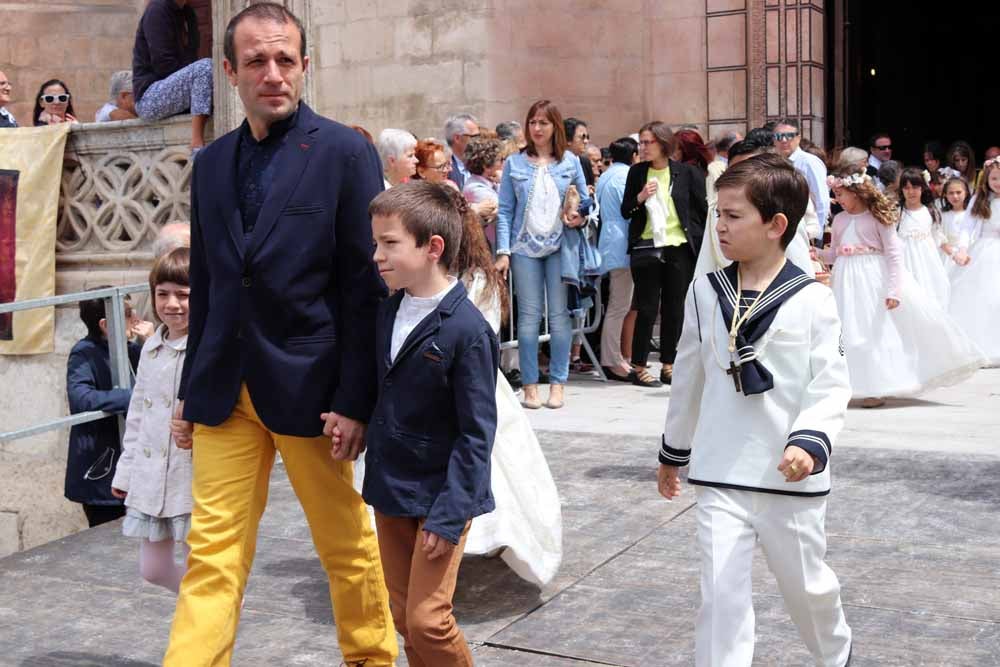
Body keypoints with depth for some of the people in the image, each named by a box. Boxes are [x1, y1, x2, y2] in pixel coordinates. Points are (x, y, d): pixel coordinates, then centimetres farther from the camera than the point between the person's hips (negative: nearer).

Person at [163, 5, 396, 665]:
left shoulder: (345, 152, -7)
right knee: (213, 554, 5)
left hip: (310, 386, -4)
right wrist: (191, 390, 12)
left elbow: (365, 285, -9)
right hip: (226, 391, 4)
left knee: (348, 545, 12)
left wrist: (355, 400, -12)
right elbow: (205, 285, 13)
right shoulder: (212, 163, 9)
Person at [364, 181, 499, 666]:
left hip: (440, 495, -7)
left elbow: (476, 432, -17)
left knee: (428, 619, -7)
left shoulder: (467, 329, -19)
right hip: (390, 486, 7)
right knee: (402, 615, 15)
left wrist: (449, 515, -18)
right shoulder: (387, 312, 3)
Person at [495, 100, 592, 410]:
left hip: (560, 246, 0)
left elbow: (585, 201, 13)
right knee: (529, 315, 1)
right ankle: (530, 385, 7)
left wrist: (580, 218, -10)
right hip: (525, 246, 0)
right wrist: (503, 251, -5)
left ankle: (558, 383, 9)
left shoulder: (570, 161, 7)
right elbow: (505, 210, 2)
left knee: (559, 314, 2)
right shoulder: (514, 163, 5)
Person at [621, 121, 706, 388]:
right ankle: (639, 367, 8)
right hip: (646, 248, 0)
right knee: (647, 309, 0)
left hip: (679, 248, 0)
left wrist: (704, 243, 1)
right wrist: (640, 197, -11)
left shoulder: (686, 172, 0)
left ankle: (668, 365, 18)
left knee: (674, 308, 7)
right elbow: (625, 211, 8)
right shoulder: (637, 172, 5)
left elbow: (702, 209, 5)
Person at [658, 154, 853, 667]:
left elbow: (830, 385, -11)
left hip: (789, 477, -2)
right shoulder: (705, 292, 1)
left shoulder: (812, 300, -10)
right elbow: (689, 379, 12)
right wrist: (673, 452, 19)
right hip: (719, 476, 2)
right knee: (721, 593, -2)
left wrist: (811, 441, -28)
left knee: (804, 583, 18)